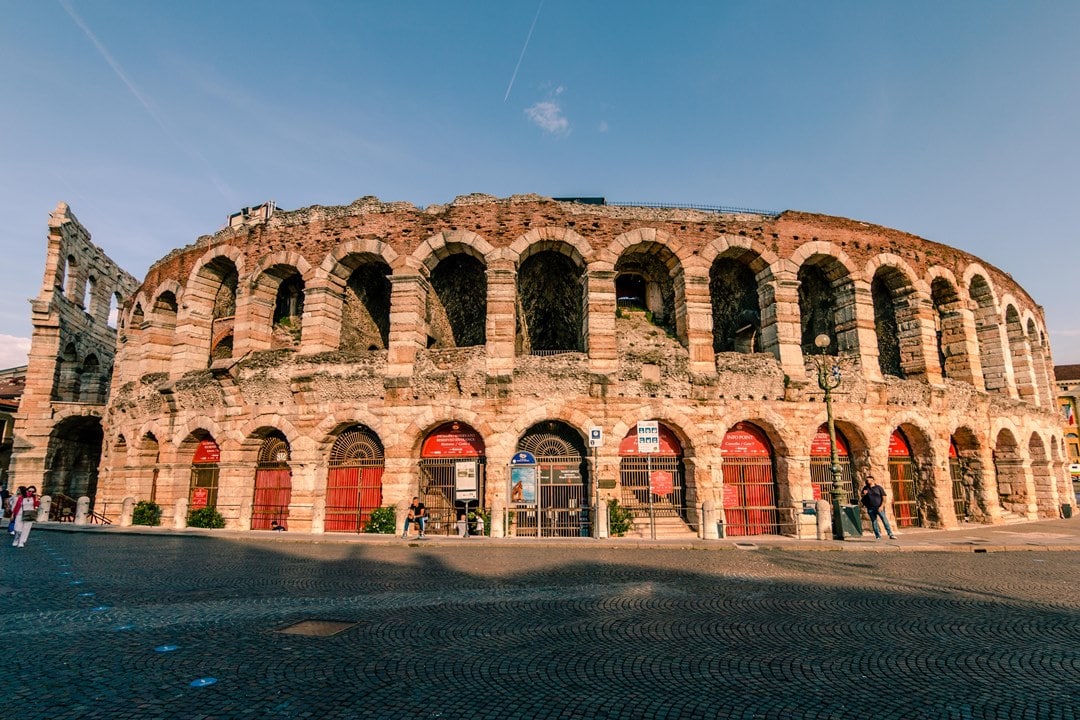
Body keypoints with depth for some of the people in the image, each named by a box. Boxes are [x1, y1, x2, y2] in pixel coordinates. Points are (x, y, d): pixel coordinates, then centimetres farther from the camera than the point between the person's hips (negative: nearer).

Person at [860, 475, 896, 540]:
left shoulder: (879, 488, 1)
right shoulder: (865, 488, 11)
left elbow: (884, 498, -2)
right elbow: (863, 498, 21)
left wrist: (882, 506, -14)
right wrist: (864, 494, -3)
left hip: (879, 508, -3)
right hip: (871, 509, 3)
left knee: (885, 520, -12)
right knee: (874, 522, 4)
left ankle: (890, 535, -12)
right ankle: (878, 536, 10)